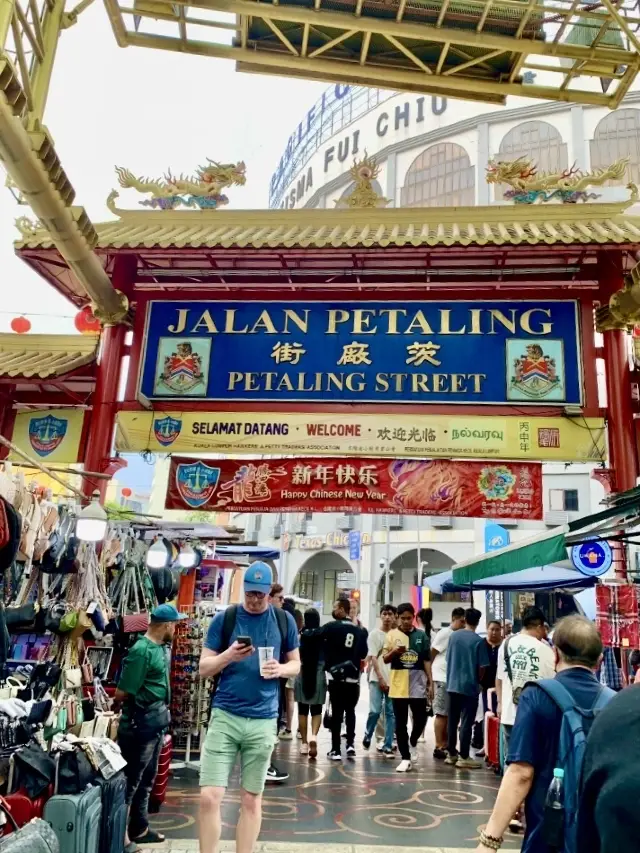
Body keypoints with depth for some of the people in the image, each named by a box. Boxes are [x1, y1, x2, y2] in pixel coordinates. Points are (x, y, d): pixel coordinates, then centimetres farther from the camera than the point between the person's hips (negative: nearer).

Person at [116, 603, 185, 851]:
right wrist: (117, 707, -2)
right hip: (141, 722, -9)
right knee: (130, 780, 4)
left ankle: (139, 829, 33)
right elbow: (122, 693, -20)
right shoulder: (142, 651, -22)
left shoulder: (161, 647, 6)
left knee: (146, 779, 19)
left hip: (158, 721, 9)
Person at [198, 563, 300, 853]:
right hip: (224, 715, -1)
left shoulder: (284, 621, 3)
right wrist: (228, 655, -18)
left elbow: (296, 663, 11)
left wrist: (281, 669, -12)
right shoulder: (223, 619, -1)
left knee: (251, 799, 11)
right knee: (209, 796, -3)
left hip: (263, 720, 1)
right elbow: (204, 669, 1)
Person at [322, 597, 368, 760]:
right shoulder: (360, 631, 7)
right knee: (350, 711, 18)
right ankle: (350, 744, 11)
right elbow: (363, 654, 12)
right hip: (353, 678, 3)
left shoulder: (332, 627, -6)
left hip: (336, 677, -3)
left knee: (337, 712, 2)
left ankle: (336, 750, 4)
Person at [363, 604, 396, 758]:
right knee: (375, 711, -8)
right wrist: (380, 678, -11)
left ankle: (387, 746, 10)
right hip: (377, 679, -2)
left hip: (394, 679, 2)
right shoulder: (374, 634, -1)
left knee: (391, 713, 2)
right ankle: (367, 736, 18)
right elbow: (373, 658, -5)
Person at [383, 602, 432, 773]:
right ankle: (405, 758, 13)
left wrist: (430, 682, 1)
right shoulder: (392, 635, 1)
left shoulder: (421, 635, 3)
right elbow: (385, 659, 0)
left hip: (417, 682, 1)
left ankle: (412, 744, 29)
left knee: (421, 718, -1)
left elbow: (426, 660, 6)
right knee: (400, 723, 3)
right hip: (398, 684, 0)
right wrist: (394, 651, -21)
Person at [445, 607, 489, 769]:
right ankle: (463, 757, 6)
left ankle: (451, 754, 20)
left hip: (452, 685, 4)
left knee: (452, 721, 12)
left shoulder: (453, 636, 1)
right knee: (467, 722, 2)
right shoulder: (479, 641, -12)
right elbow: (482, 666, -10)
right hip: (470, 686, -4)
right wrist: (478, 681, 9)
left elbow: (448, 659, 8)